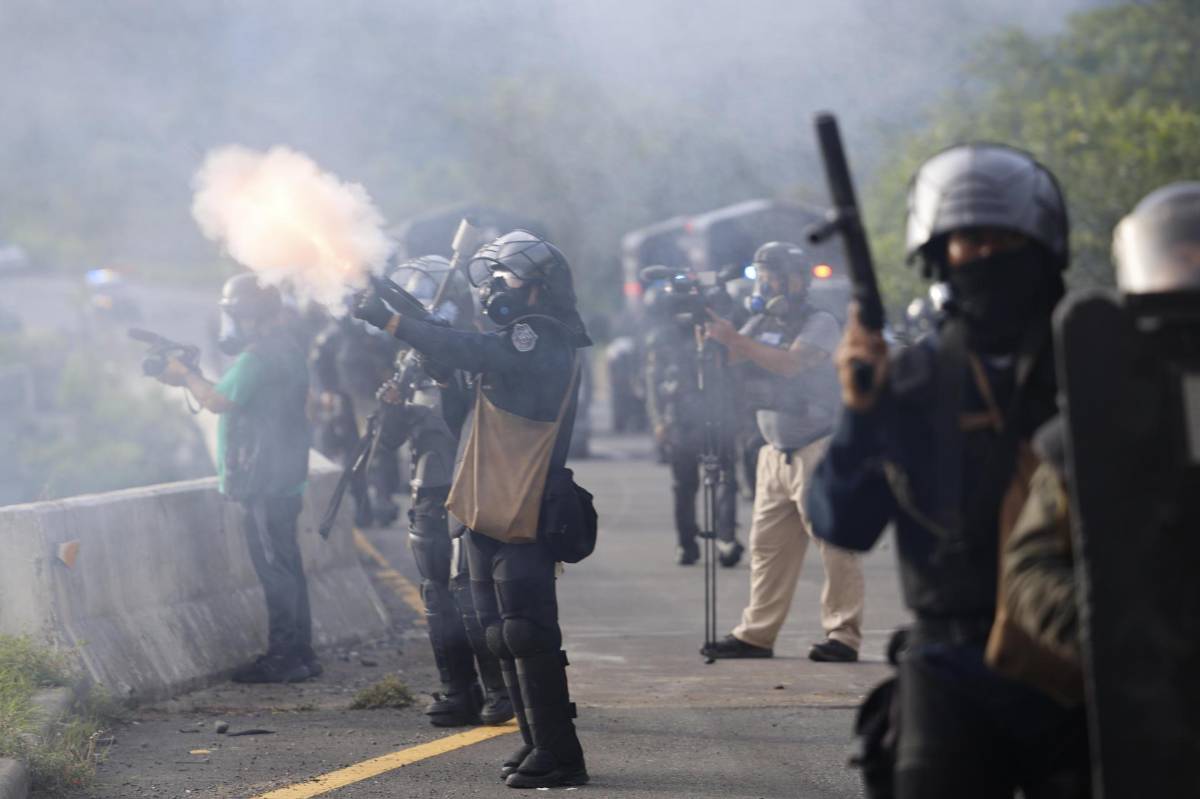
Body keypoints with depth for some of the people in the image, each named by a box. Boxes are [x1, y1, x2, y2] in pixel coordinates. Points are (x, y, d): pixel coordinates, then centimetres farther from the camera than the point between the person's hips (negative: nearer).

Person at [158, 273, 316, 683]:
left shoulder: (258, 356, -18)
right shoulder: (283, 349, 16)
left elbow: (219, 400, -21)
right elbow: (234, 396, 19)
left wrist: (186, 376, -5)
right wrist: (191, 378, 11)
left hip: (265, 483, -10)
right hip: (284, 480, 10)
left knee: (274, 566, -7)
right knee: (285, 567, 14)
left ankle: (284, 657, -5)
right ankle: (299, 653, 18)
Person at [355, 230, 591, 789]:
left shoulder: (541, 339, -15)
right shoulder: (523, 337, 17)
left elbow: (472, 354, -28)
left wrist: (392, 321, -28)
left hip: (521, 516, -10)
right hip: (491, 512, 10)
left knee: (526, 633, -11)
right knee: (504, 637, 14)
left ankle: (558, 757, -9)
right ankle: (538, 743, 22)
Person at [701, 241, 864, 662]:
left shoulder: (820, 323, -7)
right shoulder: (761, 324, 15)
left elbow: (791, 363, -23)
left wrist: (734, 339, -26)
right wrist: (709, 331, -12)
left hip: (819, 449, -7)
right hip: (776, 451, 7)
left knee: (835, 543, -9)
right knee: (768, 545, 6)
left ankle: (843, 635, -8)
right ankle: (756, 634, 8)